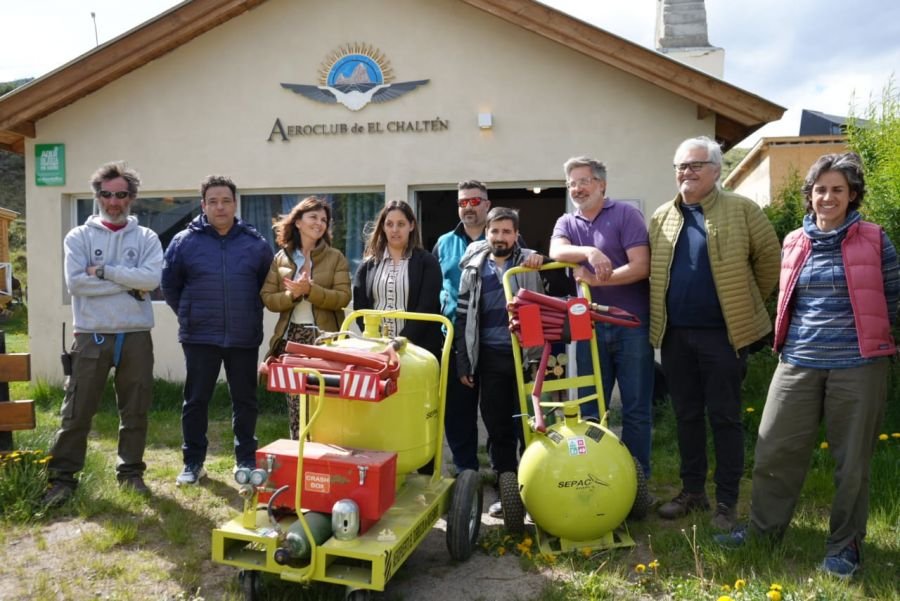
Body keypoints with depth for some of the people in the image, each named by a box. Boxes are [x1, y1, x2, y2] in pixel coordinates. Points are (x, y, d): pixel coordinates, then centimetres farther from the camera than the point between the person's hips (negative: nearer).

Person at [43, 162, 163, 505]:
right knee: (77, 411, 4)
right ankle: (63, 476, 16)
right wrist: (130, 283, -11)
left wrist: (104, 271, -12)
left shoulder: (146, 238, 5)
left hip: (136, 336, 1)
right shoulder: (79, 237, 3)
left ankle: (131, 471, 23)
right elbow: (75, 282, -11)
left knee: (135, 410, 10)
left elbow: (152, 278, -12)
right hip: (92, 336, -1)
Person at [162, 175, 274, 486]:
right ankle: (193, 462, 21)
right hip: (199, 338, 0)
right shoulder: (184, 242, 0)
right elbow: (170, 286, 9)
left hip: (245, 338, 1)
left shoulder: (256, 243, 1)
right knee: (196, 400, 7)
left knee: (245, 401, 9)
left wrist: (251, 314, 9)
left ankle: (247, 461, 23)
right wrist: (189, 315, 8)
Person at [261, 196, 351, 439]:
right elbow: (267, 298, 3)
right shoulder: (280, 259, 8)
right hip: (291, 336, 2)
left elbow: (343, 298, -7)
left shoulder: (336, 257, 2)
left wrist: (310, 290, -20)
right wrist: (292, 295, -15)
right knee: (295, 403, 6)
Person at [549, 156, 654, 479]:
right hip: (590, 326, 4)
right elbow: (556, 251, -11)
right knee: (589, 409, 9)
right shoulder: (566, 223, 11)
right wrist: (589, 252, -28)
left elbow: (641, 266, -12)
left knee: (636, 409, 4)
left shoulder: (625, 214, -1)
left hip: (632, 325, -4)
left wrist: (595, 279, -16)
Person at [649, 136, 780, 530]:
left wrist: (751, 302, 6)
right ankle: (692, 490, 26)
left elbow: (770, 255, 2)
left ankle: (726, 501, 15)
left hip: (723, 333, -4)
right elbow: (650, 270, 14)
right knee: (686, 415, 12)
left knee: (724, 417, 4)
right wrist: (660, 320, 9)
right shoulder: (661, 218, 10)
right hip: (674, 334, 4)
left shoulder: (741, 210, -2)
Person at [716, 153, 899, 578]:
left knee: (851, 460, 8)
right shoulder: (793, 243, 8)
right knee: (774, 450, 6)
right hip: (799, 363, 3)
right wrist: (791, 340, 13)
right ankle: (763, 528, 24)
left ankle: (845, 546, 25)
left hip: (858, 365, -3)